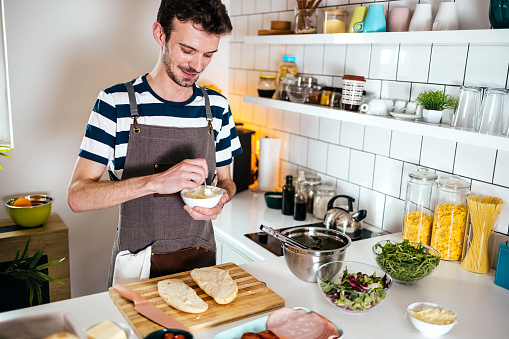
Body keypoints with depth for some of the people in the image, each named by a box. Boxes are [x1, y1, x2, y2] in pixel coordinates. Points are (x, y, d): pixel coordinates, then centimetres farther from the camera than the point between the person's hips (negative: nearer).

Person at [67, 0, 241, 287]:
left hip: (201, 260, 3)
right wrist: (156, 181, -31)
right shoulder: (116, 103, -12)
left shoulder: (217, 107, -1)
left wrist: (222, 197, -14)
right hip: (138, 265, -3)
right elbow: (77, 196, -17)